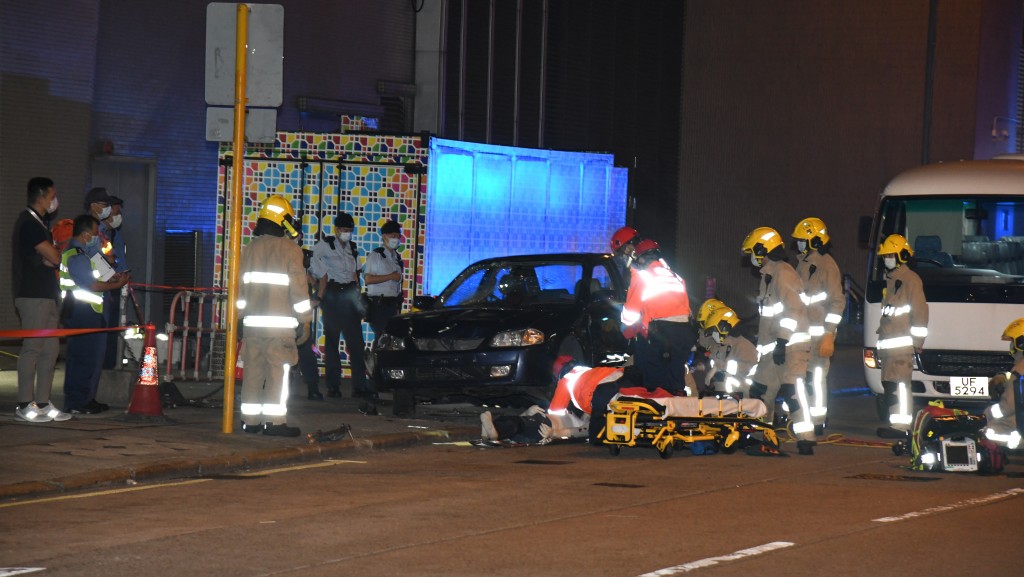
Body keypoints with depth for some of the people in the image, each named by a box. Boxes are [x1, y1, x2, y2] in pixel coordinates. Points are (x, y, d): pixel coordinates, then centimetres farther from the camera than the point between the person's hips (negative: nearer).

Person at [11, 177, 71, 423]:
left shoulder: (38, 223, 19)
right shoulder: (29, 224, -13)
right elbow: (55, 258, -18)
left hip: (45, 294, 10)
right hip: (32, 295, -10)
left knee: (50, 349, 9)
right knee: (32, 348, -8)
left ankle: (42, 403, 12)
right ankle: (24, 405, -6)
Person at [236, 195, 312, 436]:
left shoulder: (250, 249, 11)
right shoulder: (290, 250, -6)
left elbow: (240, 287, 14)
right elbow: (299, 289, -8)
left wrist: (241, 316, 21)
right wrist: (305, 321, -2)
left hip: (252, 323, 5)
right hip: (280, 323, -5)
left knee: (253, 370, 8)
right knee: (278, 371, -3)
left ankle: (250, 420, 10)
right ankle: (275, 421, -6)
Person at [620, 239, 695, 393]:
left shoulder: (641, 276, 3)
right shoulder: (676, 278, 20)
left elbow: (631, 310, 3)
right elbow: (686, 306, 19)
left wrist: (626, 332, 20)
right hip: (684, 331, 6)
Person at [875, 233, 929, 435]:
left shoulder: (910, 279, -6)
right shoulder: (889, 280, 23)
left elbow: (920, 311, -11)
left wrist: (917, 340, -14)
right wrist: (881, 340, 24)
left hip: (902, 341, -10)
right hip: (888, 342, 10)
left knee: (899, 383, -14)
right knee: (889, 384, 8)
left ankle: (901, 425, -17)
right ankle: (896, 423, 11)